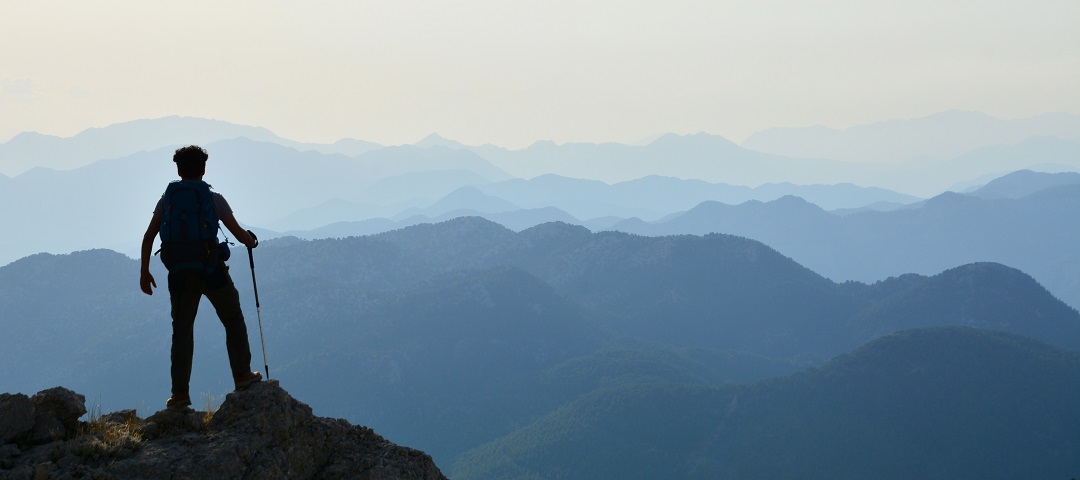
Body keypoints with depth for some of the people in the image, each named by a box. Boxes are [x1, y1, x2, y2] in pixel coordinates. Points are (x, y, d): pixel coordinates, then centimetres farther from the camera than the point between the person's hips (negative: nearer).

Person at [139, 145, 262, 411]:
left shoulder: (167, 199, 5)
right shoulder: (213, 198, -1)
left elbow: (148, 237, 0)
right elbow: (239, 234, -1)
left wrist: (144, 272, 6)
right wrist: (251, 241, 22)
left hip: (180, 274, 2)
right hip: (212, 271, -2)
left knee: (181, 331, 6)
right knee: (233, 321, 17)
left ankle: (180, 393, 1)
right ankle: (242, 375, 19)